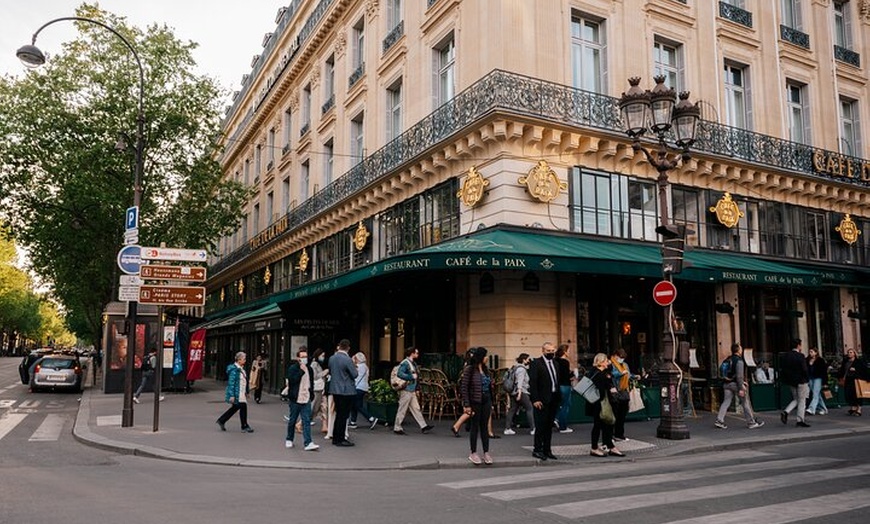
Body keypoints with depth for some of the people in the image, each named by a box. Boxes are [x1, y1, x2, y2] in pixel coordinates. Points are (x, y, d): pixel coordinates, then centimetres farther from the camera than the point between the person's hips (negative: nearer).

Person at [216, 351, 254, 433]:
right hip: (236, 394, -10)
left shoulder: (241, 369, 12)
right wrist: (232, 395, -22)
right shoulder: (234, 369, -17)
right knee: (243, 407, -4)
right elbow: (231, 383, -19)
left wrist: (246, 392, 22)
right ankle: (244, 427, 7)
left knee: (235, 407, 16)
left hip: (241, 394, 10)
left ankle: (221, 420, 29)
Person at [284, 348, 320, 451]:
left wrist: (311, 394, 14)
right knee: (292, 420, 10)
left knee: (307, 421, -4)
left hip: (306, 399, 4)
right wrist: (301, 371, -20)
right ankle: (289, 440, 27)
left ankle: (308, 443, -9)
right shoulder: (292, 368, -6)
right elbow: (291, 381, -21)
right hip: (295, 399, -4)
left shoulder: (309, 369, 12)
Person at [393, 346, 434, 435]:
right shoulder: (405, 363, -14)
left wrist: (416, 389, 19)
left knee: (416, 409, 9)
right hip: (406, 391, -9)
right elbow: (400, 374, -25)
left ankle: (423, 426, 11)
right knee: (402, 410, -2)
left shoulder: (413, 363, 16)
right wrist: (411, 377, -19)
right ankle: (397, 428, 7)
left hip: (412, 391, 9)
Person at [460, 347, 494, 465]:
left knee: (484, 426, 9)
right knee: (475, 426, 4)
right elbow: (464, 387, -13)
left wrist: (491, 403, 11)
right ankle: (473, 453, 14)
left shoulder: (485, 369, 9)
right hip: (475, 402, -6)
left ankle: (486, 453, 15)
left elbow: (489, 386, 12)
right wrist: (466, 405, -16)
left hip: (486, 401, 6)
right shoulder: (469, 370, -11)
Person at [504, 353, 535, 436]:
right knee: (529, 408, -2)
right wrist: (519, 391, -30)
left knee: (512, 410, 7)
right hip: (521, 392, -9)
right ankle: (533, 428, -1)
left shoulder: (515, 367, 18)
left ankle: (507, 428, 5)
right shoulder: (521, 369, -11)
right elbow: (520, 380, -22)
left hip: (513, 392, 9)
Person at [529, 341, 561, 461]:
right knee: (541, 425, -3)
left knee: (549, 425, 11)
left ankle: (547, 450, 19)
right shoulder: (536, 363, -7)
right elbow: (532, 383, -12)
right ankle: (537, 450, 7)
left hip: (554, 399, 7)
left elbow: (557, 381, 17)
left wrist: (559, 397, 8)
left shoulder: (555, 364, 15)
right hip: (542, 400, -7)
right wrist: (535, 399, -18)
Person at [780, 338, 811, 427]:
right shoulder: (800, 356, -15)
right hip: (801, 381, -6)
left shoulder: (785, 356, 5)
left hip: (791, 382, 6)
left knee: (795, 399, 18)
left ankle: (785, 412, -2)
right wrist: (807, 379, -4)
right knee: (802, 401, 4)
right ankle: (800, 421, 6)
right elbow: (804, 369, -17)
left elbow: (783, 369, 7)